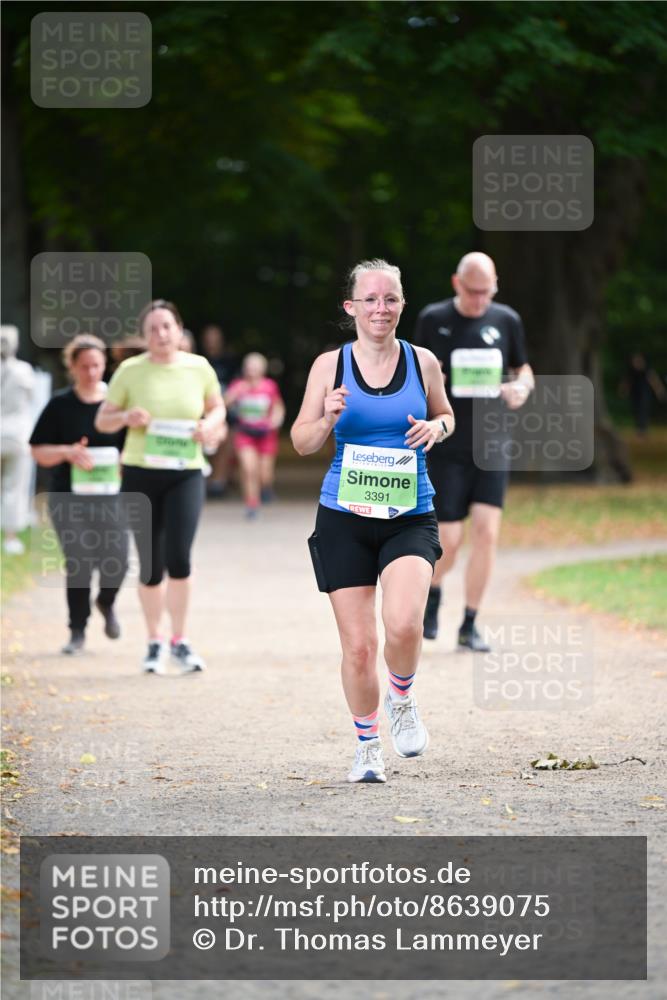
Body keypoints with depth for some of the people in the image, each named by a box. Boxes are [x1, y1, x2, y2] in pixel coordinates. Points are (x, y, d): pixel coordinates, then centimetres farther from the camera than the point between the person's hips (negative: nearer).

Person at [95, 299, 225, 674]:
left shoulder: (198, 368, 1)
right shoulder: (130, 371, -2)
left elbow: (217, 407, 17)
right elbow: (102, 420, 5)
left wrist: (210, 424, -6)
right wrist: (126, 417, -16)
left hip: (186, 474, 0)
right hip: (141, 474, 0)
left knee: (179, 558, -14)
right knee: (151, 566, 5)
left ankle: (180, 641, 0)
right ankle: (155, 642, 22)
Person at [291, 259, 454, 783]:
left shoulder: (423, 362, 3)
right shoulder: (330, 365, 0)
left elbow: (445, 415, 20)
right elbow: (302, 442, 5)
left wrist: (435, 428, -3)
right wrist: (329, 417, -16)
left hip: (410, 518, 0)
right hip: (345, 519, 0)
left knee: (403, 625, -23)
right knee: (358, 646, -1)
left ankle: (402, 698, 9)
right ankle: (368, 746, 21)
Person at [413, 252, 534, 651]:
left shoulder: (507, 321, 4)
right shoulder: (433, 320, -1)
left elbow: (524, 370, 15)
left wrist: (522, 387, -7)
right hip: (445, 449, -2)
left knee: (487, 531, -11)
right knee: (449, 540, -5)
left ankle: (470, 625, 0)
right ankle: (433, 590, 29)